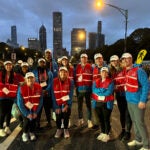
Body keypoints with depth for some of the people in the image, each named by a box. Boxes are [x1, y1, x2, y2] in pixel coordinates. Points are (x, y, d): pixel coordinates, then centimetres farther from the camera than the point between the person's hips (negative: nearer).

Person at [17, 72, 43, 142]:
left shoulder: (38, 87, -12)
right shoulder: (21, 88, -19)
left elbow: (40, 101, -7)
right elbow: (20, 103, -15)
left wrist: (36, 112, -11)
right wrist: (27, 113, -15)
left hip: (34, 109, 2)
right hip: (25, 109, -2)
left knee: (33, 120, -10)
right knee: (27, 121, -17)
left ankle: (32, 132, 22)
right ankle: (25, 133, 14)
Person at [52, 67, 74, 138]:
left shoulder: (70, 81, -9)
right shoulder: (54, 81, -8)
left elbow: (71, 94, -9)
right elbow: (53, 95, -7)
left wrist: (67, 105, -16)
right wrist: (56, 107, -10)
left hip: (66, 104, 0)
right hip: (58, 104, 1)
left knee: (66, 117, 5)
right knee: (58, 118, 7)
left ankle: (66, 130, 32)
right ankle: (59, 129, 34)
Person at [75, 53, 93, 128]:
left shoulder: (90, 67, -1)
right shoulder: (77, 67, 7)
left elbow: (93, 77, -3)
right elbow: (75, 77, 7)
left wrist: (91, 85, -8)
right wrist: (76, 85, 0)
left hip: (87, 88, -2)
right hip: (79, 88, 3)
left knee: (88, 104, 6)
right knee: (79, 105, 11)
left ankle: (89, 120, 14)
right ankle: (80, 119, 26)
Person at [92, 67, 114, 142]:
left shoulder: (110, 82, -5)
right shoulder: (96, 81, 8)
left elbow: (109, 92, -18)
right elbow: (94, 90, -8)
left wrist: (99, 91, -11)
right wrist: (103, 90, -17)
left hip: (107, 103, -4)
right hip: (98, 103, 5)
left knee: (106, 119, 2)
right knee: (101, 119, 15)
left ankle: (107, 134, 17)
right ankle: (102, 133, 30)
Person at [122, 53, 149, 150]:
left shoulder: (139, 70, -17)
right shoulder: (126, 71, 6)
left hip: (138, 101, -8)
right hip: (129, 101, 8)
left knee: (140, 122, 0)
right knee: (134, 121, 19)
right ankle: (138, 140, 36)